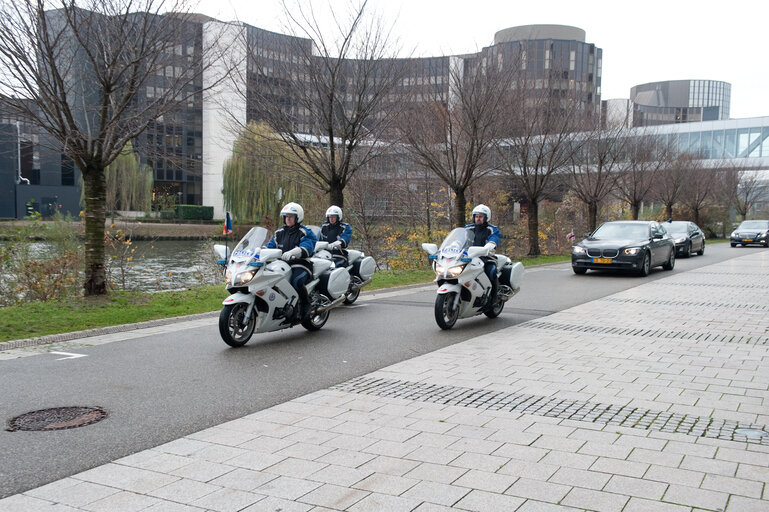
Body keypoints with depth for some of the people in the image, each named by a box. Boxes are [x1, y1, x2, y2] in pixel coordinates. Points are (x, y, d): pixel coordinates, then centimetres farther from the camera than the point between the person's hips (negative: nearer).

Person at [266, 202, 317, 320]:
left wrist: (291, 253, -38)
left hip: (300, 265, -6)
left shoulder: (305, 233, 1)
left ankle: (306, 305, -13)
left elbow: (306, 247, -19)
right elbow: (270, 246, 16)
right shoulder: (279, 232, 21)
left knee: (296, 282, -36)